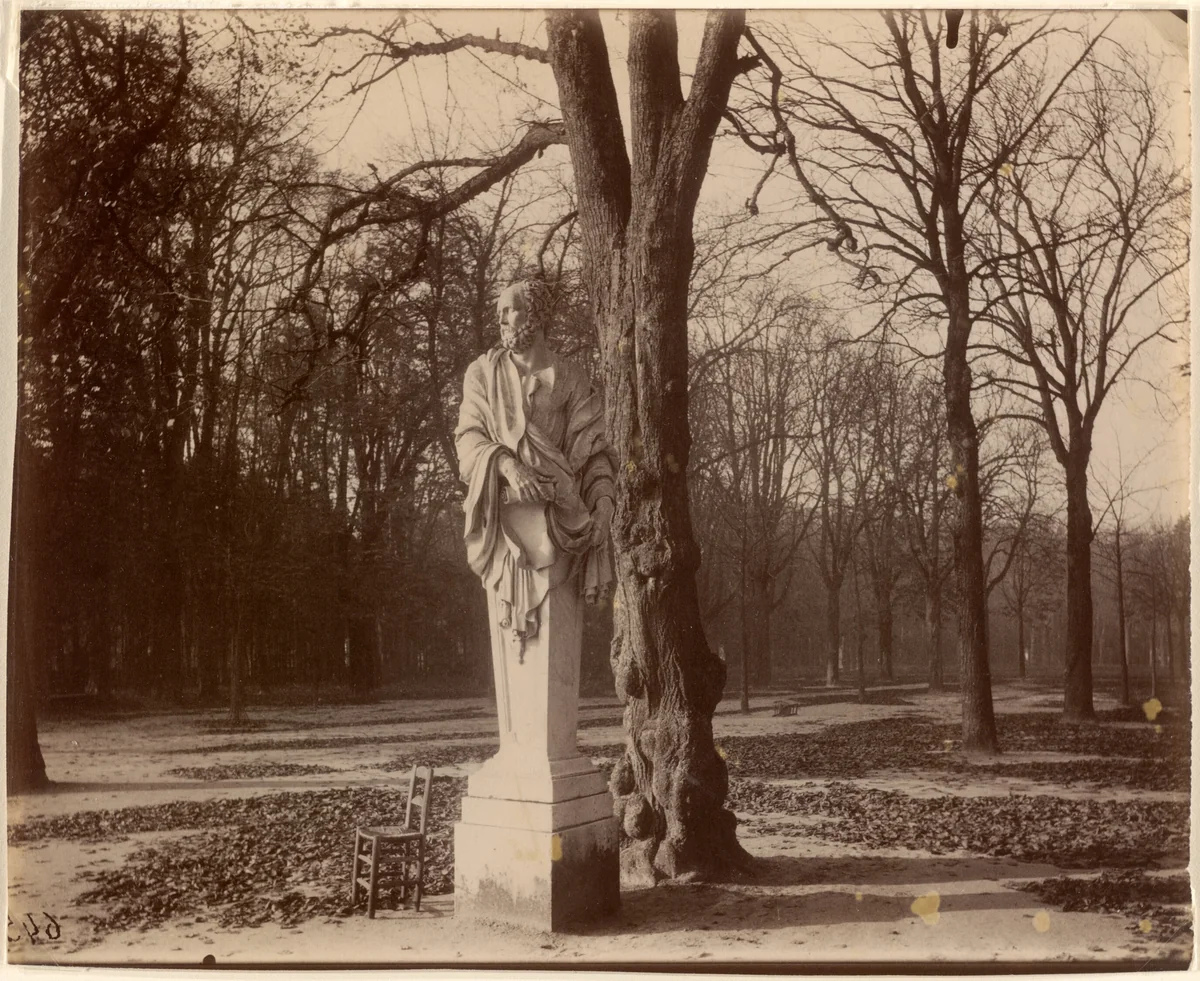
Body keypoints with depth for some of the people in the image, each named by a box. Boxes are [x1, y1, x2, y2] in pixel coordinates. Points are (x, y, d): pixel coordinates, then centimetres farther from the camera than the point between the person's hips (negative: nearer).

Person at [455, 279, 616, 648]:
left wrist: (604, 497, -13)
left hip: (558, 504, 0)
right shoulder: (482, 373, 12)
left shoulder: (570, 378, 10)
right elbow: (468, 437, 2)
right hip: (504, 503, 1)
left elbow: (592, 445, 5)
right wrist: (507, 465, -18)